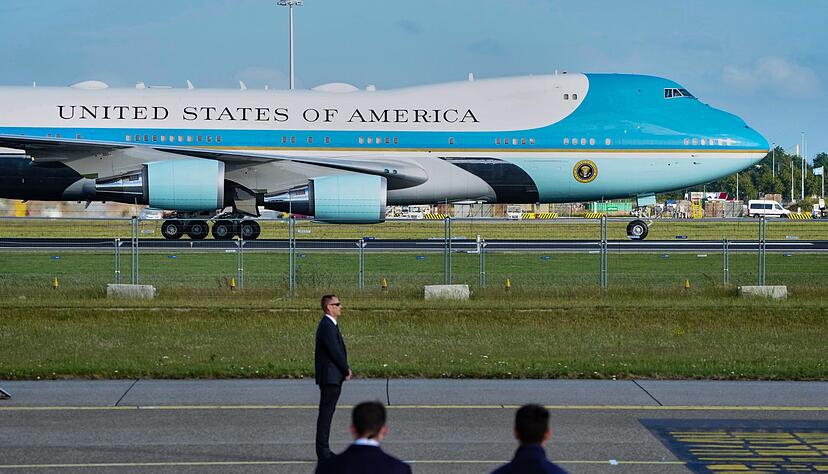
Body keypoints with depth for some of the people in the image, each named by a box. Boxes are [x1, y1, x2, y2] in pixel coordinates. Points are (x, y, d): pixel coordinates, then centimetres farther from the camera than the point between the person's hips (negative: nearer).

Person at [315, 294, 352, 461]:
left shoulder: (330, 325, 17)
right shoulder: (327, 326, -16)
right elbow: (334, 351, -19)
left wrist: (345, 369, 8)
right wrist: (346, 370, -8)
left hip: (333, 377, 10)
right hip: (330, 376, -10)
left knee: (327, 412, 12)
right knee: (326, 412, -7)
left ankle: (323, 450, 17)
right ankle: (323, 451, -5)